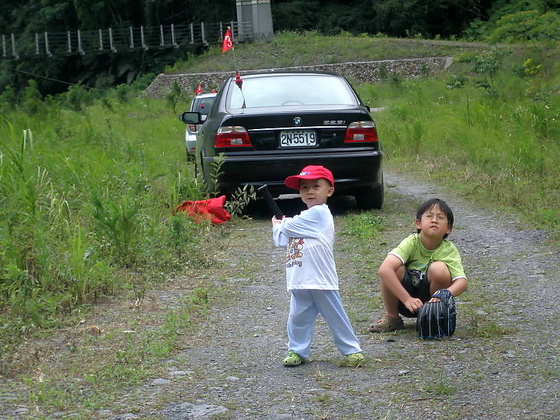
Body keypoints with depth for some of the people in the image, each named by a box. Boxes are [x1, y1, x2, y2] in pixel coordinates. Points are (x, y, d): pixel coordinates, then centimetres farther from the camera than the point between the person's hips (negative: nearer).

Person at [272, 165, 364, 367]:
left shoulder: (319, 213, -11)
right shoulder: (305, 218, 19)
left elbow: (288, 228, -9)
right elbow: (281, 240, 18)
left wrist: (278, 224, 10)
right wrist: (280, 226, 4)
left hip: (321, 281, -8)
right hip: (300, 282, 8)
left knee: (336, 316, 0)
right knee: (298, 318, 10)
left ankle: (351, 350, 9)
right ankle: (297, 351, 22)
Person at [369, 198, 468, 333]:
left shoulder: (449, 250, -14)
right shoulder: (411, 243, -18)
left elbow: (462, 282, -27)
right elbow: (384, 270, -33)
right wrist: (407, 299, -40)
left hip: (431, 300, 0)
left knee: (438, 269, -28)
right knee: (394, 268, -28)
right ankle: (392, 318, -6)